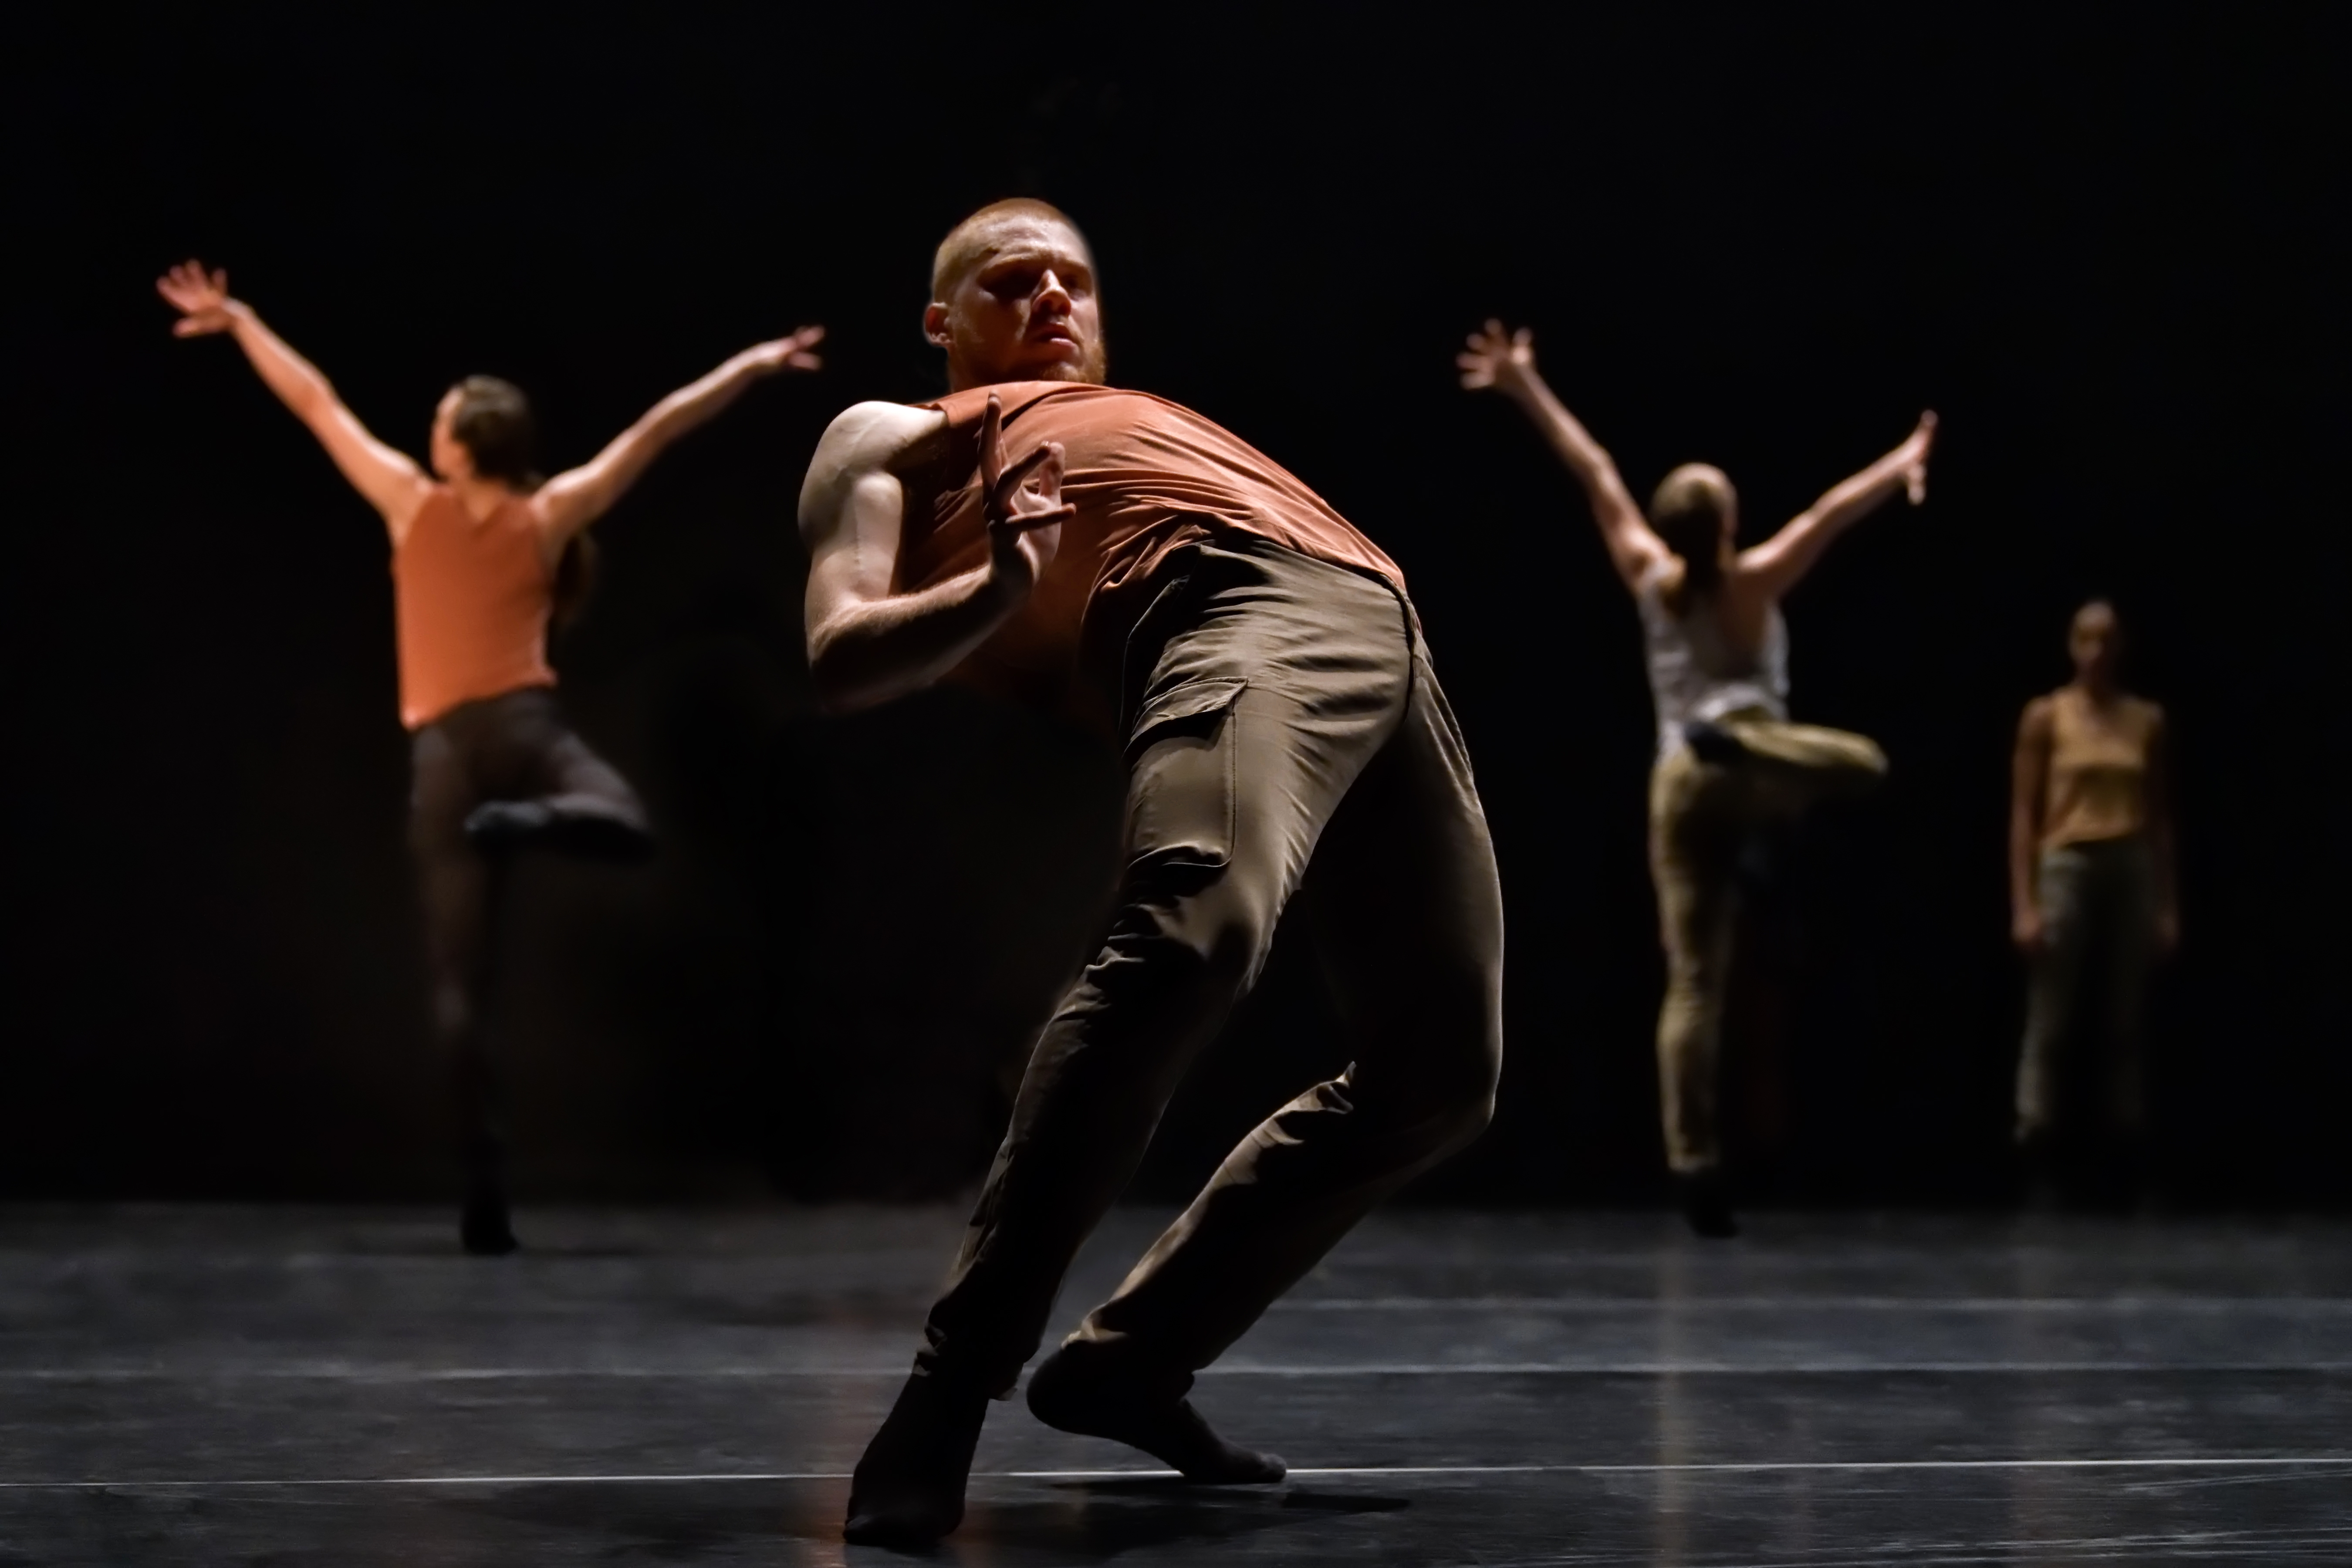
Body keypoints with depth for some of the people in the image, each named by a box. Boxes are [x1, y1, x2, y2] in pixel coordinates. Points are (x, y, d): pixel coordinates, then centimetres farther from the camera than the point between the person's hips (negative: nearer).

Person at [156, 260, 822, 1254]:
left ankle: (486, 1196, -13)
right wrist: (751, 365, 10)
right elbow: (656, 430, 5)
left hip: (443, 757, 1)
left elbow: (316, 404, 12)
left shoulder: (412, 504, 5)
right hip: (526, 730, -1)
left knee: (459, 982, -2)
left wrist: (236, 320, 22)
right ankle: (529, 822, -22)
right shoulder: (547, 519, 4)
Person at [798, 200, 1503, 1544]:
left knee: (1438, 1077, 3)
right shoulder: (894, 438, 24)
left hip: (1384, 628, 8)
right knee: (1189, 934, -35)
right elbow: (843, 656, 6)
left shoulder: (1147, 428, 43)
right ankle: (957, 1381, -30)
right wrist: (999, 587, -11)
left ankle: (1132, 1355, 12)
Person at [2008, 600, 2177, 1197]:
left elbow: (2162, 817, 9)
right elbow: (2023, 815, -1)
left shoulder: (2147, 720, 8)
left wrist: (2170, 904, 4)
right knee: (2051, 1025, -4)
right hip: (2067, 868, -3)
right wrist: (2023, 904, -8)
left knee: (2125, 1024, 4)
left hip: (2133, 871, 3)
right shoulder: (2045, 716, 1)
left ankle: (2129, 1158, 4)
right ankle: (2035, 1157, -7)